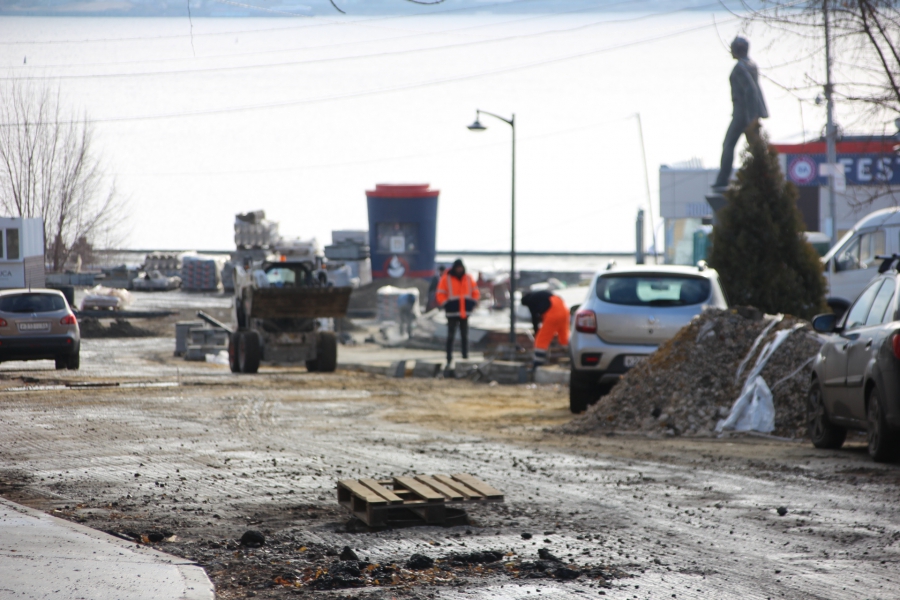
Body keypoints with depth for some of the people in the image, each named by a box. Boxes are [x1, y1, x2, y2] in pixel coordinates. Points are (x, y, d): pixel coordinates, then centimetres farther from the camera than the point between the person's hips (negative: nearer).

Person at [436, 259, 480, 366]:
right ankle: (449, 359, -2)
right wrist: (446, 305, -13)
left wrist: (472, 304, 2)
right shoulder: (446, 279, -3)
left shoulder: (468, 278, 7)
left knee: (465, 336, 8)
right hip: (452, 313, -4)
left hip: (465, 313, 4)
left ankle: (465, 356, 14)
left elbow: (475, 293, 15)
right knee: (450, 336, -3)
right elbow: (440, 295, -4)